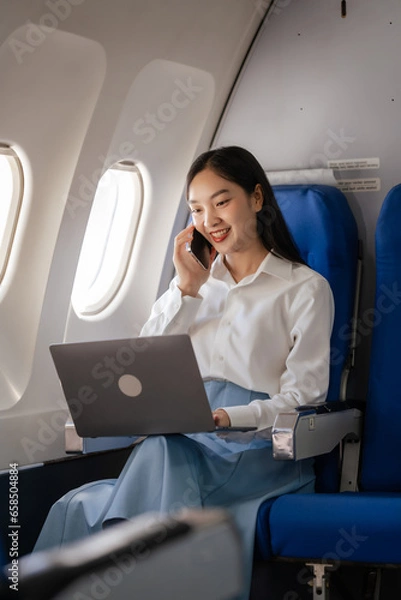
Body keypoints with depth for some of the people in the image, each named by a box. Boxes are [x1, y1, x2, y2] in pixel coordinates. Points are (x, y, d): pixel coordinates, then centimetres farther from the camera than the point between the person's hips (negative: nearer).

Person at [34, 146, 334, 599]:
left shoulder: (306, 288, 6)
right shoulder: (195, 281, 23)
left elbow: (302, 397, -3)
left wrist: (233, 417, -21)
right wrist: (186, 289, 4)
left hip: (259, 447, -4)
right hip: (187, 441, 4)